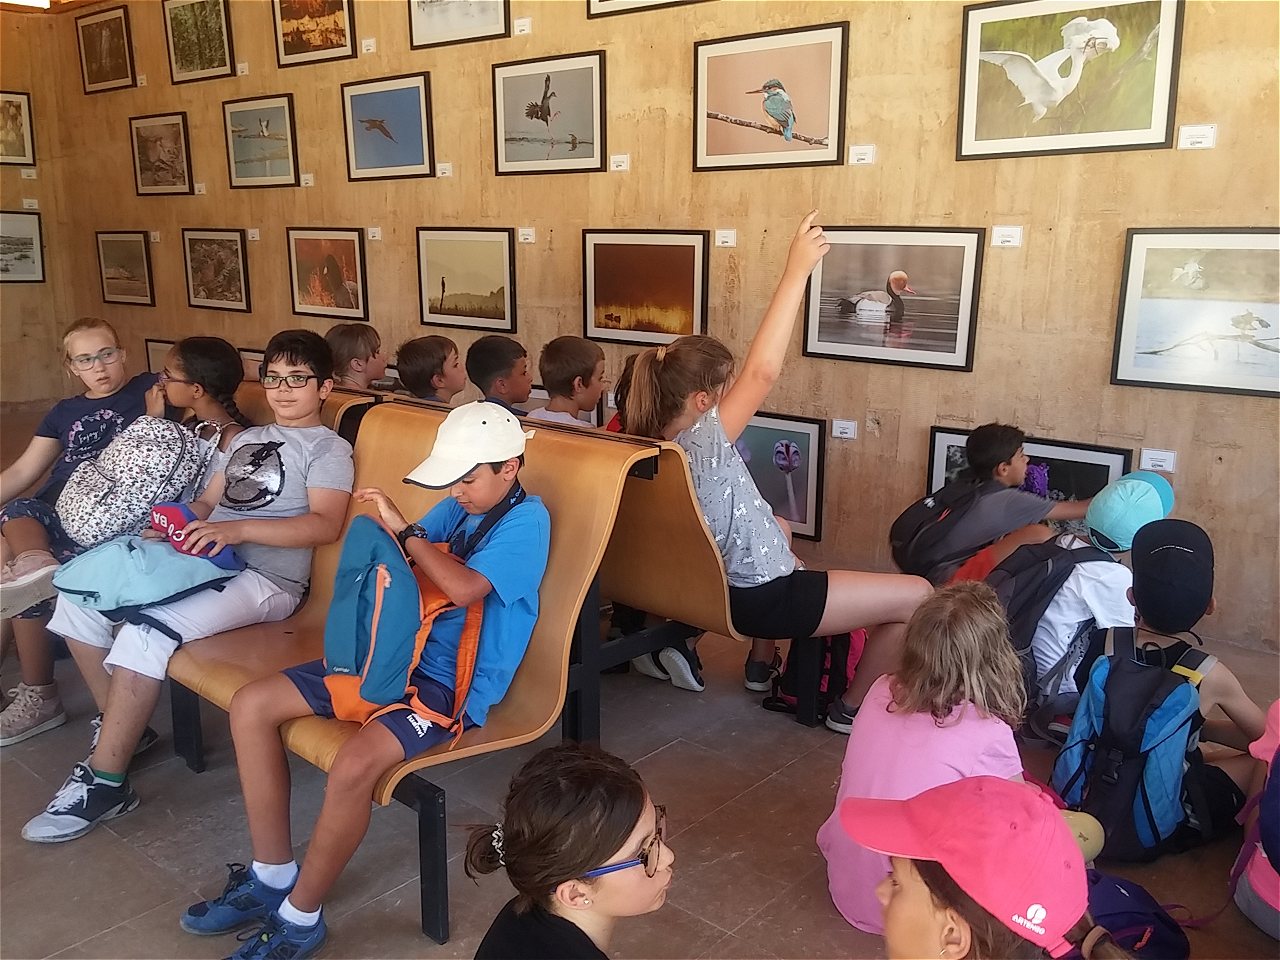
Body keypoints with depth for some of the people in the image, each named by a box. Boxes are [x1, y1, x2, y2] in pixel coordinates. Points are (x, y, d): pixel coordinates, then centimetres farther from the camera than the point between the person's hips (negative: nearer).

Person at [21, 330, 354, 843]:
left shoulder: (328, 448, -1)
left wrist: (238, 529, -26)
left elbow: (325, 524, -16)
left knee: (145, 629, -29)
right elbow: (208, 502, 23)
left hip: (266, 579, -9)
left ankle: (104, 782, -17)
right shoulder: (245, 439, 25)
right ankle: (117, 726, 10)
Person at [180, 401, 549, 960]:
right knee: (251, 706, 0)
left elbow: (464, 589, -24)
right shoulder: (460, 507, 12)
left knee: (354, 766, -33)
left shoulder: (527, 520, -11)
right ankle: (271, 876, 7)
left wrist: (403, 528, -18)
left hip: (453, 683, -9)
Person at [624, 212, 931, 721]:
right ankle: (853, 707, 14)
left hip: (727, 583, 10)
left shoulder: (656, 445, -1)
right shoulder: (703, 444, -27)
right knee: (917, 596, -5)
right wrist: (797, 271, -34)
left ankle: (761, 662, 40)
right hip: (760, 598, -10)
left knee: (779, 528, 42)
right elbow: (763, 372, -36)